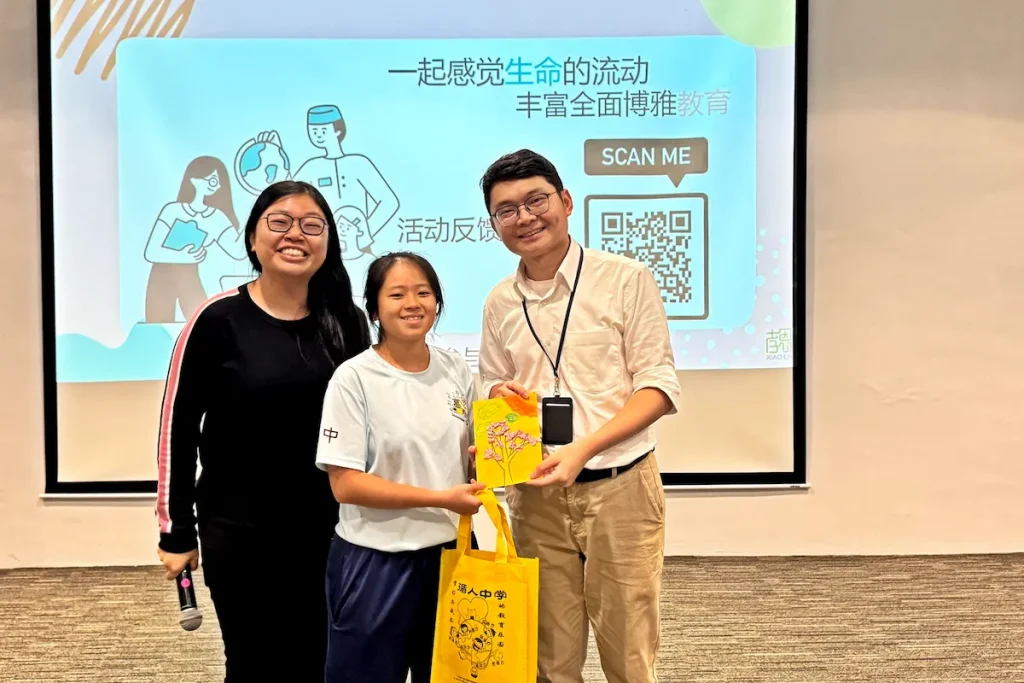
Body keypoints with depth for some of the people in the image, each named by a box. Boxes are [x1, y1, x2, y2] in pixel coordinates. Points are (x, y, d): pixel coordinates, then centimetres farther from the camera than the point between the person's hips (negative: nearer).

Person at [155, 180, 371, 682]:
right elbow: (178, 425, -5)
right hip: (237, 532, -2)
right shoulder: (218, 319, -9)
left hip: (329, 530, 3)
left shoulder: (347, 323, 0)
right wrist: (176, 528, -3)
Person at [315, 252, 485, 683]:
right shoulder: (354, 379, -12)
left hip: (450, 553, 5)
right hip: (376, 563, -5)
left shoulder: (457, 371, 3)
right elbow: (345, 484, -15)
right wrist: (440, 498, -19)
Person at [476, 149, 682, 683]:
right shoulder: (499, 303, 7)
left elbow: (659, 384, -8)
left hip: (619, 489, -3)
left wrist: (583, 448, -19)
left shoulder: (626, 279, -7)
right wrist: (500, 395, -6)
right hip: (535, 493, 4)